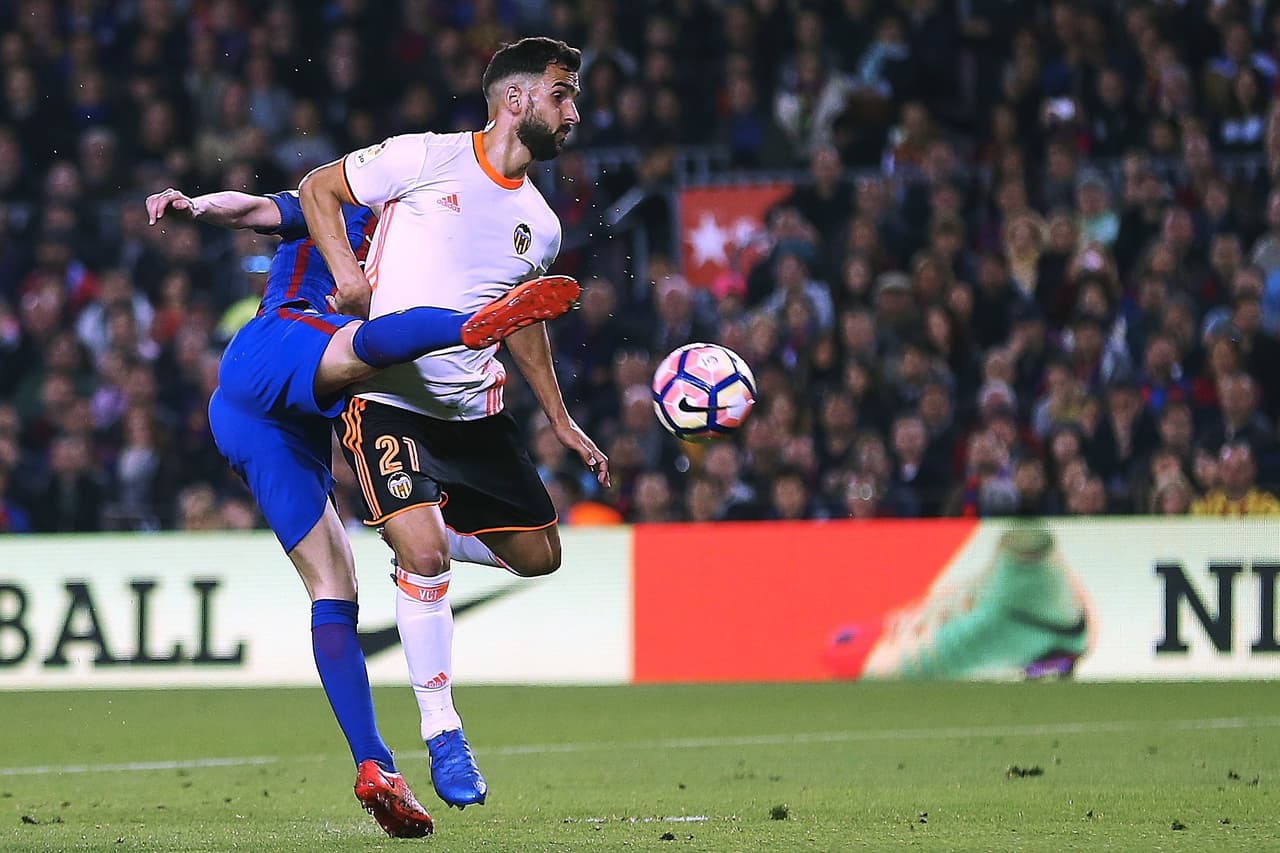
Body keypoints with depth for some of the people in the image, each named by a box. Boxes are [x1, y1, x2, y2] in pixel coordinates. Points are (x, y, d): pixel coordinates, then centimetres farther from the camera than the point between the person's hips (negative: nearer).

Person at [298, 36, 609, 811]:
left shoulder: (540, 225, 8)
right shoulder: (427, 160, -9)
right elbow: (317, 188, -1)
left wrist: (562, 421, 23)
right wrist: (346, 269, -16)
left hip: (476, 408, 6)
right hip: (386, 395, -6)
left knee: (538, 555, 6)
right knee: (423, 554, -20)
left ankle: (419, 545, 33)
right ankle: (441, 729, -7)